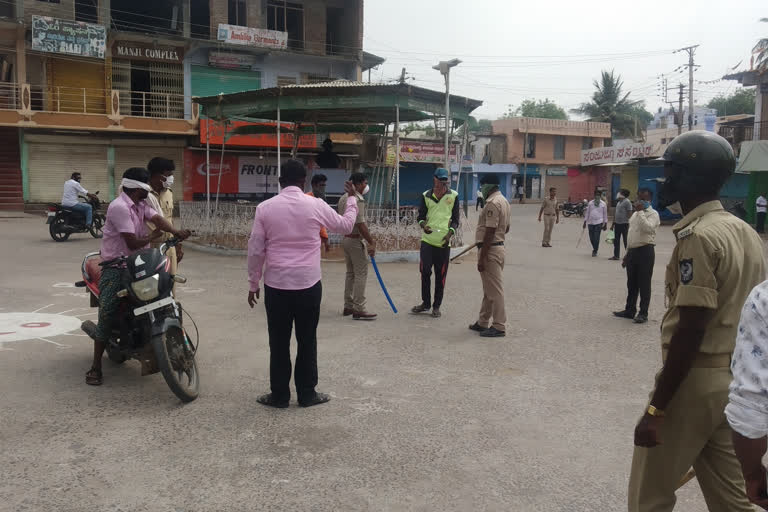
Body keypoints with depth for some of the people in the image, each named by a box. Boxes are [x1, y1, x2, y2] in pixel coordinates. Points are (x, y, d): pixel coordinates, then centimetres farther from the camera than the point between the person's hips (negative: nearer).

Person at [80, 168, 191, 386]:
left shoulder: (141, 204, 11)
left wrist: (175, 231, -28)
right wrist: (156, 234, -5)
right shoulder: (119, 207, -17)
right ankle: (96, 366, -5)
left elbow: (157, 218, -8)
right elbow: (133, 243, -21)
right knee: (107, 311, -13)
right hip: (116, 267, -8)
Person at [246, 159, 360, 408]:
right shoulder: (316, 205, -3)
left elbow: (256, 250, 0)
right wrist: (352, 199, 29)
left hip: (276, 285, 0)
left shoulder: (265, 208, -2)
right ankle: (307, 394, 18)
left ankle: (279, 395, 17)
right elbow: (346, 225, 13)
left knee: (279, 342, 9)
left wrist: (253, 283, 11)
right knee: (307, 341, 10)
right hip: (309, 284, 0)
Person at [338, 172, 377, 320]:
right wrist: (371, 242, -20)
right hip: (355, 240, -10)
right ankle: (358, 309, -6)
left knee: (350, 273, 15)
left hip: (345, 238, 10)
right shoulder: (358, 200, -17)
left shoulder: (343, 198, 12)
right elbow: (360, 224, -23)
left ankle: (348, 306, 19)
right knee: (361, 274, -6)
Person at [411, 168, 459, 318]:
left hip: (443, 242, -1)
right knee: (425, 272, 1)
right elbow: (421, 215, 11)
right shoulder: (426, 195, 7)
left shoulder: (453, 196, 4)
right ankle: (425, 303, 18)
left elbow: (455, 219, 6)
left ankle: (436, 306, 15)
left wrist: (449, 234, -10)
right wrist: (423, 225, -11)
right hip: (428, 239, 1)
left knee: (441, 275, 3)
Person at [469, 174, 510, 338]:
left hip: (490, 250, -11)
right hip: (499, 246, 11)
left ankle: (499, 327, 3)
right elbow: (506, 228, 22)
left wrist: (482, 257, -22)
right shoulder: (503, 201, 13)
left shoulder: (493, 203, -19)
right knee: (489, 289, 17)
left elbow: (490, 232, -23)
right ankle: (483, 322, 28)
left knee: (494, 290, -4)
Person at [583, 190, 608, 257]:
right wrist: (585, 221, 8)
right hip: (590, 222, 2)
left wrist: (605, 223, 6)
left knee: (596, 238, -8)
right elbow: (587, 212, 11)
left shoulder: (603, 204, 4)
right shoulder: (590, 203, 7)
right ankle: (595, 249, 28)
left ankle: (595, 251, 4)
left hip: (598, 222, -2)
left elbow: (605, 214, 8)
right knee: (591, 238, 4)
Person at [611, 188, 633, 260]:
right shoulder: (619, 202, 15)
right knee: (616, 240, 10)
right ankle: (616, 256, 17)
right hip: (617, 223, 9)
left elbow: (630, 214, -14)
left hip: (624, 224, -9)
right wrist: (613, 223, 19)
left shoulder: (627, 202, -11)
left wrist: (628, 223, -18)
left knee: (626, 241, 0)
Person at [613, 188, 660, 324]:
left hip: (645, 251, -8)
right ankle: (629, 310, 23)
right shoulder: (635, 214, 18)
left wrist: (640, 211, -23)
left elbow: (648, 228, -28)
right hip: (633, 251, 8)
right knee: (631, 283, 14)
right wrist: (627, 254, 20)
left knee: (644, 284, -2)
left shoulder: (653, 214, -7)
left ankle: (643, 313, 5)